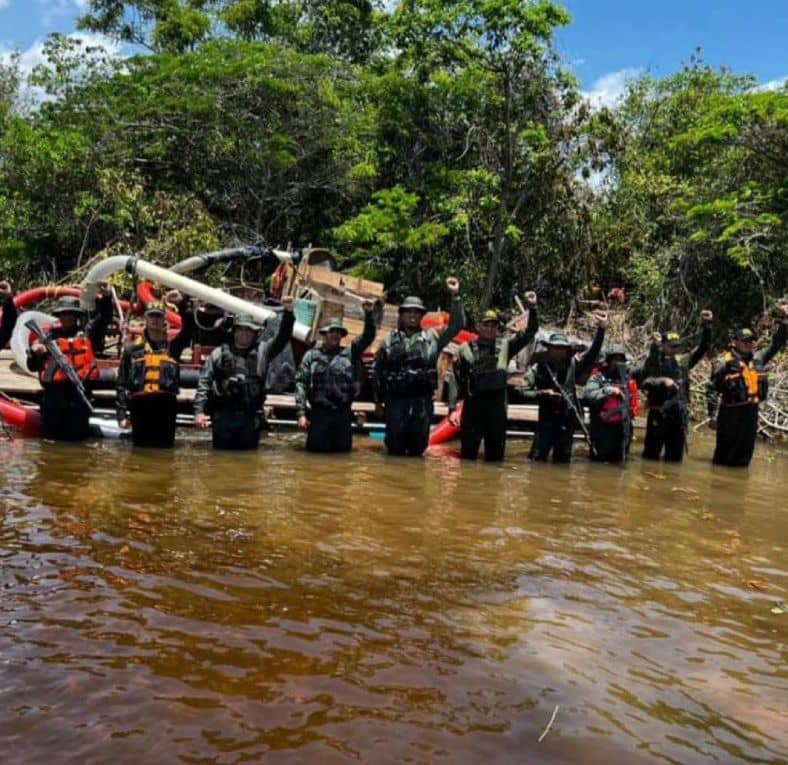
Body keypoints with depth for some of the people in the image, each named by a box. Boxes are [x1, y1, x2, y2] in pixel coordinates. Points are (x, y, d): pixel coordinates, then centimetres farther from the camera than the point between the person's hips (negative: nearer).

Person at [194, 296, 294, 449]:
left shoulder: (262, 351, 11)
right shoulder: (219, 353, 8)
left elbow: (282, 338, 0)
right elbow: (204, 383, 4)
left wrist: (288, 313, -13)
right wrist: (199, 411, -6)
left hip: (251, 418, 1)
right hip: (223, 416, -1)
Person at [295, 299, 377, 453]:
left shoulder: (349, 353, 11)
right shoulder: (311, 355, 6)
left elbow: (368, 337, 7)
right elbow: (301, 384, 0)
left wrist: (369, 314, -7)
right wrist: (301, 413, -9)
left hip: (343, 413, 2)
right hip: (319, 413, -2)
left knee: (343, 450, 7)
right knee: (316, 450, -1)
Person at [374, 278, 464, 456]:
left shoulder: (432, 338, 9)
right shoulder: (389, 340, 8)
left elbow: (458, 325, 3)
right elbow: (378, 372, 13)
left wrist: (455, 296, -6)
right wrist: (379, 401, 12)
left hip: (422, 401, 1)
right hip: (395, 400, 0)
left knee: (419, 446, 6)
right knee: (395, 446, 3)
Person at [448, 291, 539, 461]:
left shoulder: (505, 345, 7)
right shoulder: (466, 348, 2)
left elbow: (530, 332, 6)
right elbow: (456, 380, 2)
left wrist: (532, 308, -7)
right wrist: (452, 408, -4)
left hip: (497, 405, 2)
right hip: (473, 405, -2)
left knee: (496, 455, 9)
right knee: (468, 454, 5)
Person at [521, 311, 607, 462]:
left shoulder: (572, 365, 2)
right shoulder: (538, 368, -4)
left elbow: (593, 353, -6)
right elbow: (525, 392, -4)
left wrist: (601, 329, -16)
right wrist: (543, 393, -19)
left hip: (568, 420, 2)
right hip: (547, 419, -2)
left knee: (563, 460, 11)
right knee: (537, 459, -4)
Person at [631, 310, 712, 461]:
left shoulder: (683, 361, 9)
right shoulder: (651, 361, -3)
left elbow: (703, 347, 8)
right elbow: (639, 380, -13)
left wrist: (706, 326, -2)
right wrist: (662, 381, -18)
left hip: (679, 414, 4)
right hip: (659, 414, -4)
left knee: (675, 456, 12)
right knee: (651, 455, 3)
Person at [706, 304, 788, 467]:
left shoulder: (758, 359, 10)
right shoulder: (725, 364, -7)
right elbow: (711, 389, -6)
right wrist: (712, 415, -10)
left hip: (752, 413, 6)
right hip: (731, 414, -6)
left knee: (744, 455, 12)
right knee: (724, 455, 0)